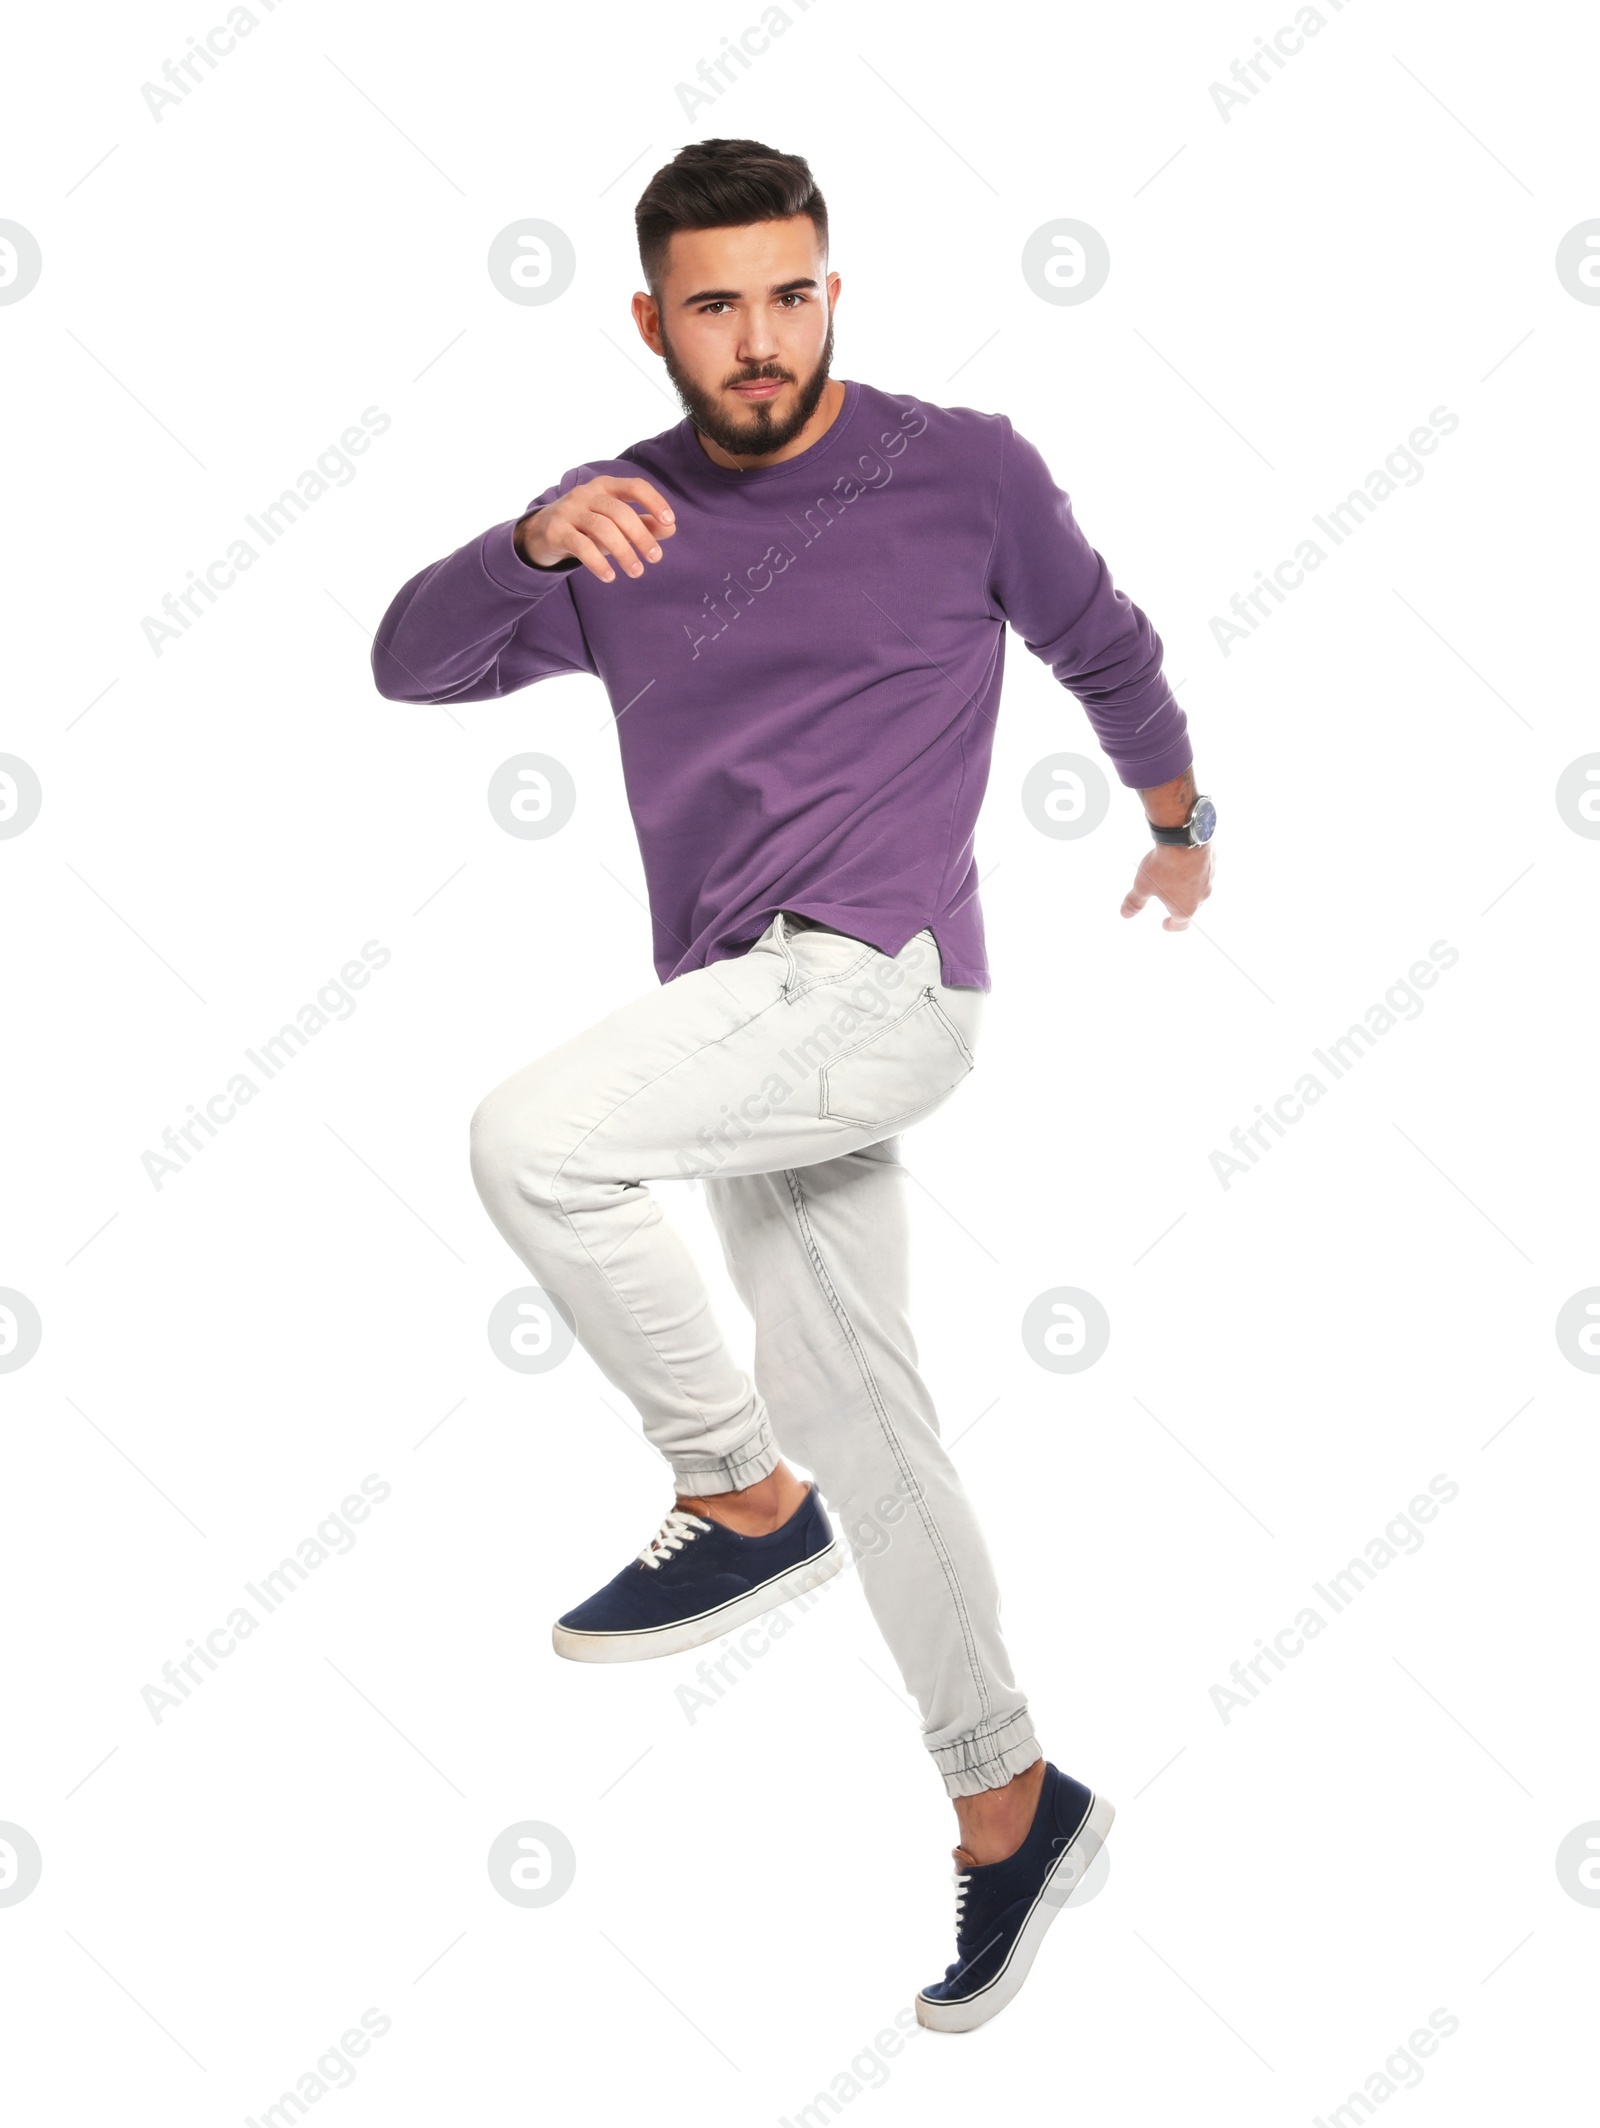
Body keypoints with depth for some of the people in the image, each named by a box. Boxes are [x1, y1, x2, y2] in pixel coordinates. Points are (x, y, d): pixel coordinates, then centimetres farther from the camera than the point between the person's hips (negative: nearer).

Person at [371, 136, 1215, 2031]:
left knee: (533, 1140, -25)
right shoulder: (621, 517, 11)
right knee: (858, 1421, 9)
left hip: (876, 982, -6)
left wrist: (1181, 823, 30)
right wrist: (538, 545, -18)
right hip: (748, 1021, 6)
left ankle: (742, 1503, -7)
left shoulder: (962, 471, 0)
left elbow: (1105, 649, 16)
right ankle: (1010, 1803, 24)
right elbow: (410, 661, 2)